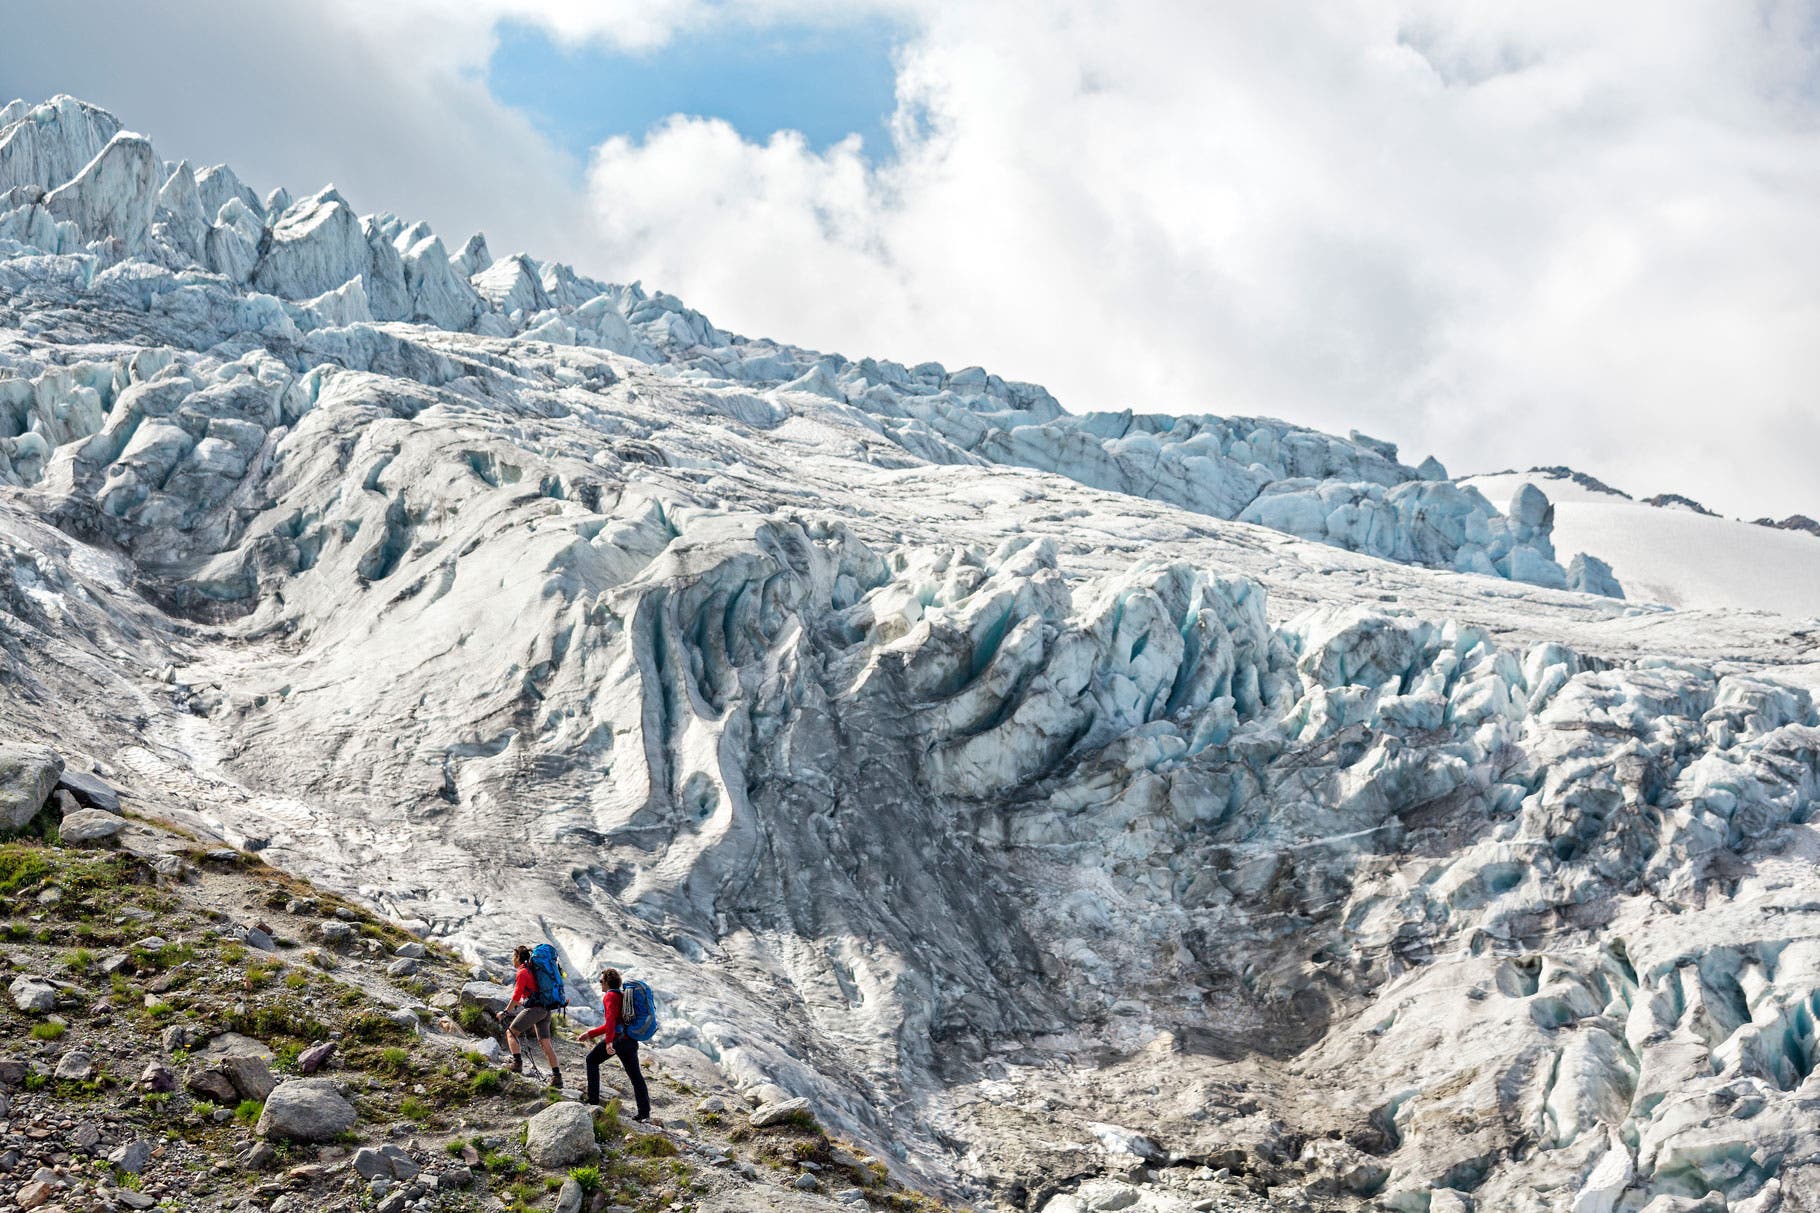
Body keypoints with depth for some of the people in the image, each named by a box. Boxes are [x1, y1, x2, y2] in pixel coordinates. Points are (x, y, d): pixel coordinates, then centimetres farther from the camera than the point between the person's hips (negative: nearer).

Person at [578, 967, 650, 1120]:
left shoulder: (610, 996, -3)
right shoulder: (622, 996, 25)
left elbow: (611, 1019, -21)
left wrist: (609, 1041, -30)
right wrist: (590, 1034, 33)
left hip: (618, 1038, -8)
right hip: (631, 1040, 8)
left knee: (592, 1060, 13)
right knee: (635, 1075, 6)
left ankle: (593, 1100, 11)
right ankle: (645, 1112, 0)